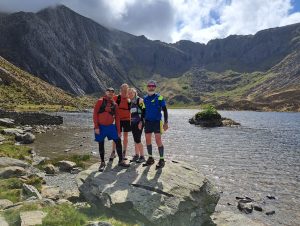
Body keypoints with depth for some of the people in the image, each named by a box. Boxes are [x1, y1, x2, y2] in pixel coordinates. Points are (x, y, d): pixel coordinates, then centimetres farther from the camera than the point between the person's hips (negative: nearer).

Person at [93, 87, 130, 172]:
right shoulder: (100, 101, -3)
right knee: (101, 144, 6)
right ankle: (102, 163, 21)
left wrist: (118, 130, 7)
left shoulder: (114, 104, 7)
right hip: (101, 127, -3)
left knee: (118, 141, 0)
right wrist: (96, 127, -13)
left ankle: (121, 161, 14)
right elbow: (95, 114, -6)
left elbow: (117, 118, 10)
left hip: (111, 126, 3)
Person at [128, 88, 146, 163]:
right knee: (135, 140, 11)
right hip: (133, 123, 7)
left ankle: (142, 157, -1)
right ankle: (136, 155, 20)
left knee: (137, 140, -10)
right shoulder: (131, 102, 16)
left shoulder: (139, 100, -7)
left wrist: (141, 122, -19)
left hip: (139, 122, -7)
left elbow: (143, 111, -13)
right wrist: (130, 122, 17)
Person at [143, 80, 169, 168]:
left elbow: (164, 110, -4)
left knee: (158, 140, -9)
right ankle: (150, 158, 22)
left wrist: (166, 122, -9)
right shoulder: (145, 98, 11)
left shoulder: (159, 97, -4)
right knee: (148, 140, 8)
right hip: (147, 121, 5)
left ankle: (161, 160, 3)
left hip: (157, 121, -5)